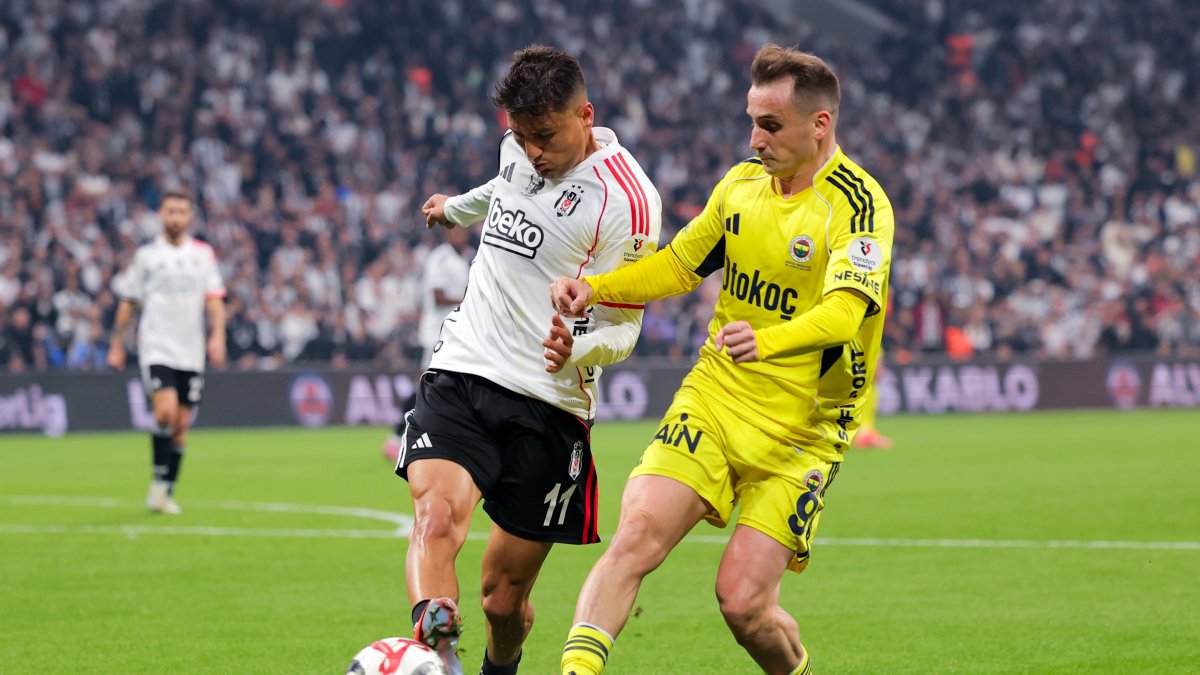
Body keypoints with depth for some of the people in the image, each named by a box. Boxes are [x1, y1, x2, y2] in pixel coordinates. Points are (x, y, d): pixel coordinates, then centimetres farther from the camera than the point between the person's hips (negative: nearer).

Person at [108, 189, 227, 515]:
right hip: (156, 349, -2)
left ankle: (167, 491, 14)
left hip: (191, 353, 2)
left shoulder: (204, 254, 8)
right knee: (166, 412, -21)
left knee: (181, 426, 4)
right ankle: (159, 479, -5)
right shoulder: (146, 255, 4)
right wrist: (117, 345, 8)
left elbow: (214, 299, 5)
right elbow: (128, 302, 9)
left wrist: (217, 335, -9)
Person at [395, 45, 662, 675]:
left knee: (503, 598, 1)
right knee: (435, 517, -27)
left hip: (548, 405, -4)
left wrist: (578, 349, -28)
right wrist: (456, 208, 56)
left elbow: (622, 326, -5)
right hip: (460, 373, 4)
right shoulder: (518, 149, 8)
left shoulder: (625, 198, -11)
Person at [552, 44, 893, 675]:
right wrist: (594, 288, 2)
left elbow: (845, 310, -30)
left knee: (743, 600, -9)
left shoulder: (858, 205, -15)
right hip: (713, 396, 5)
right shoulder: (742, 183, 6)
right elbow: (678, 265, 20)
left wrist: (768, 341, -50)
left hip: (798, 433, -5)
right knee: (636, 535, -18)